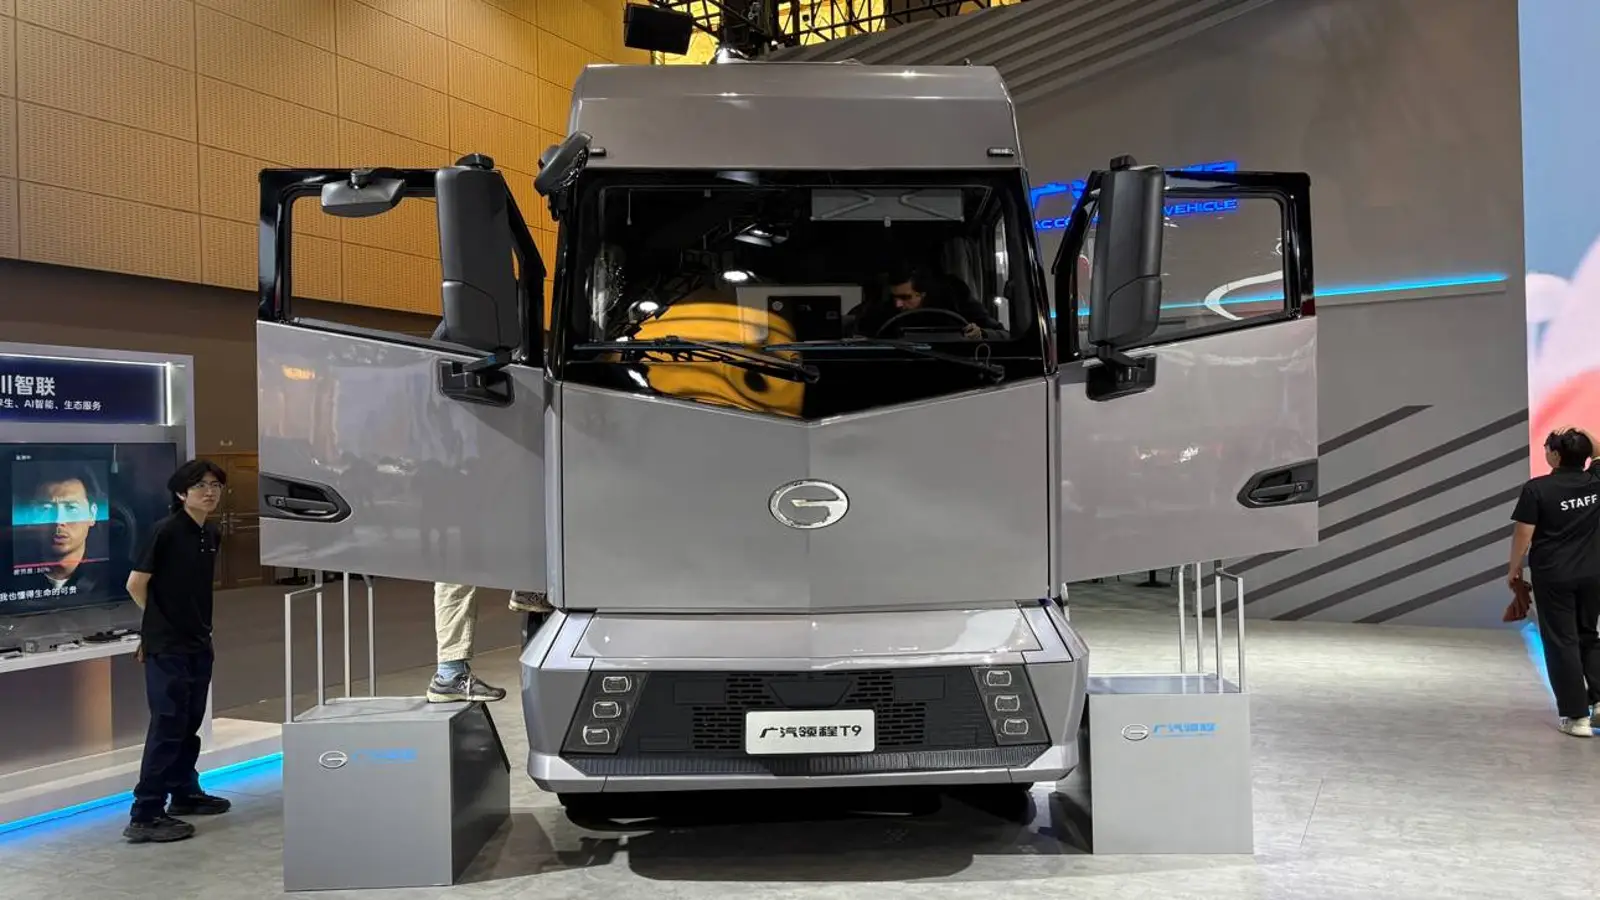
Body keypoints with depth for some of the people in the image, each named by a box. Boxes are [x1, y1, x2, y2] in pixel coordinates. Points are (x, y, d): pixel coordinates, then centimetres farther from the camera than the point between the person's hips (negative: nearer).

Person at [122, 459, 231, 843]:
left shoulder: (212, 535, 7)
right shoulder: (165, 531, -15)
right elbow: (135, 585, -10)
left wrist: (198, 623, 13)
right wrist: (164, 620, 4)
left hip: (199, 644, 7)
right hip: (167, 646, -7)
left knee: (190, 724, 16)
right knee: (168, 727, -7)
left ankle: (185, 793, 30)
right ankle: (145, 815, -3)